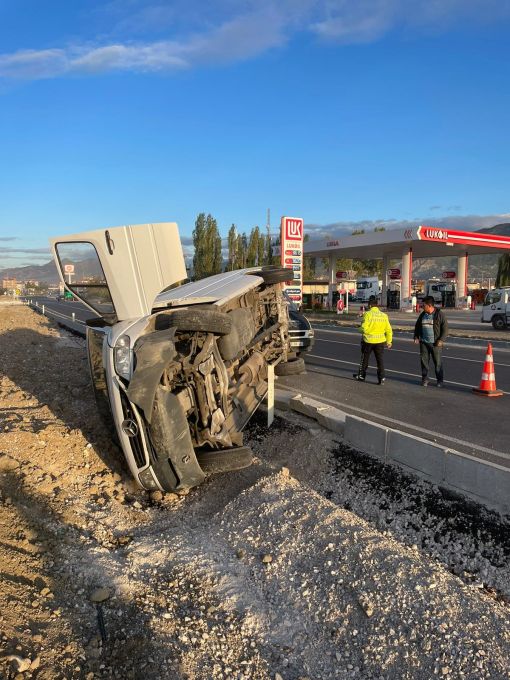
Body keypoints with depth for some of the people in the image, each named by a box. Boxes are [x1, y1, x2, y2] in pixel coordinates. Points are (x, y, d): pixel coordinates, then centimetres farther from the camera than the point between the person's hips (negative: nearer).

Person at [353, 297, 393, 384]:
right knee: (380, 360, 7)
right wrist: (389, 341, 11)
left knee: (365, 359, 12)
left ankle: (361, 376, 24)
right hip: (380, 341, 3)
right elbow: (388, 330, 4)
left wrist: (360, 328, 4)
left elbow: (364, 328, -19)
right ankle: (381, 378, 4)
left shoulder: (368, 314, -12)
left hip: (368, 341, -3)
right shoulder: (384, 315, 3)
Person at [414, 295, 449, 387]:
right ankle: (425, 379, 15)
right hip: (424, 342, 4)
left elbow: (445, 328, -7)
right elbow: (417, 326, 21)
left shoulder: (440, 314, -6)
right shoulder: (422, 315, 10)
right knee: (424, 360, 4)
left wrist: (441, 340, -15)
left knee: (438, 362, 2)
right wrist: (416, 336, 8)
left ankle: (440, 380, 13)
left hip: (435, 343, -4)